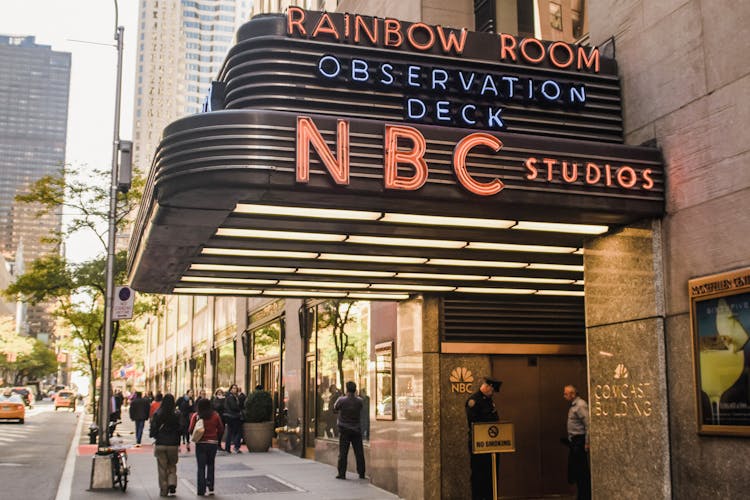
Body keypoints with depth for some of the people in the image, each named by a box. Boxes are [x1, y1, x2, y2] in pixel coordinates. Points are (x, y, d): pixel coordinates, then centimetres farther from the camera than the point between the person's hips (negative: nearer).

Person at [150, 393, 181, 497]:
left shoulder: (157, 414, -7)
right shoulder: (176, 415, -8)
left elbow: (153, 429, -3)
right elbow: (180, 430, -4)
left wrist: (153, 435, 19)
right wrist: (179, 444, 6)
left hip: (160, 444, 0)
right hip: (173, 444, 0)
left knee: (162, 468, 9)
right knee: (172, 467, 14)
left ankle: (164, 491, 11)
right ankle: (172, 486, -5)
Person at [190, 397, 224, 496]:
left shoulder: (196, 416, -7)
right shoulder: (215, 415, -2)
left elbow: (191, 430, -11)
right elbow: (221, 429, -1)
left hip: (200, 444, -2)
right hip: (213, 443, 2)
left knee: (201, 467, 6)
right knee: (210, 465, 17)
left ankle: (202, 490, 5)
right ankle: (210, 487, 8)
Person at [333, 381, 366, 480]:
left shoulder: (341, 400, -12)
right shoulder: (359, 401, -5)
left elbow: (335, 408, 4)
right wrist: (356, 395, 21)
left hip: (344, 430, -2)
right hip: (356, 430, 2)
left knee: (343, 453, 2)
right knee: (359, 452, 7)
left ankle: (342, 473, 1)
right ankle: (361, 473, 10)